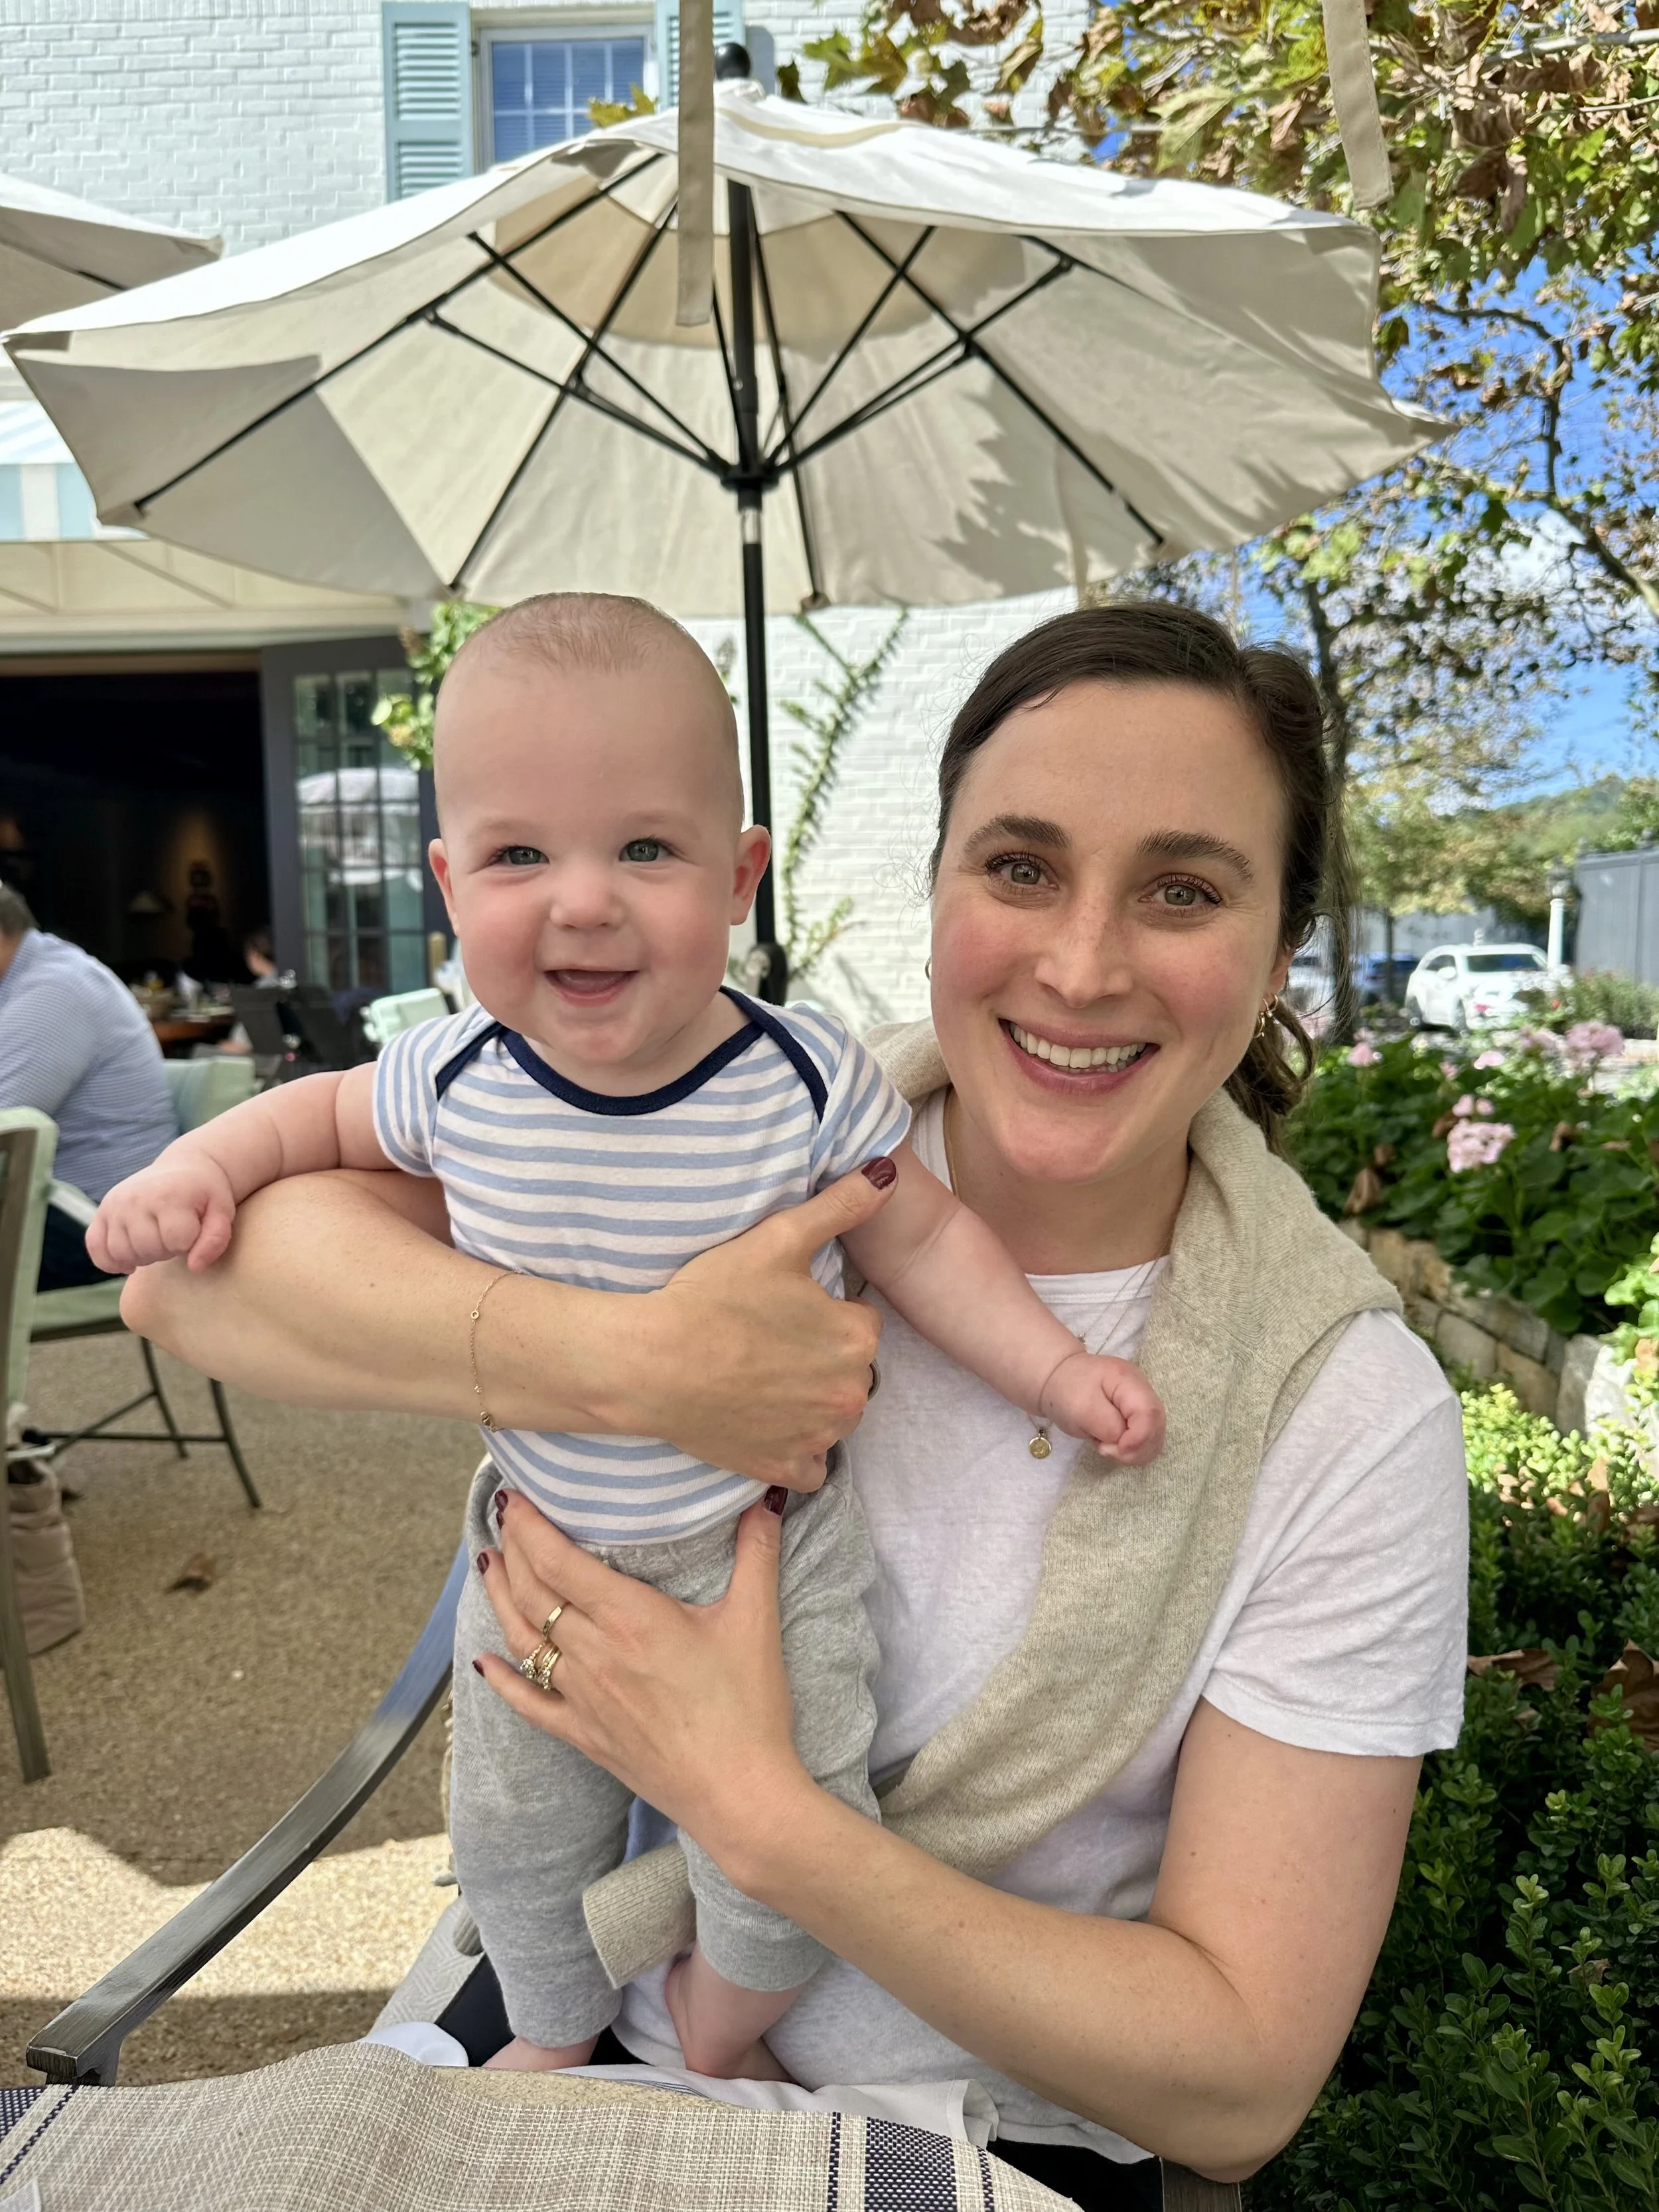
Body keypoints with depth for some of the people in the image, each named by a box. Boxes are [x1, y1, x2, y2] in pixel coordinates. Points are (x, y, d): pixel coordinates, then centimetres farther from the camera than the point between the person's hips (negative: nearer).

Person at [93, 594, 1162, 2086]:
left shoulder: (808, 1085, -23)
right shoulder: (454, 1080, -16)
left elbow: (920, 1240, -9)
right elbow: (324, 1112, 5)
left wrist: (1055, 1369, -15)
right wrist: (199, 1168, -9)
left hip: (768, 1552, -3)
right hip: (540, 1545, 4)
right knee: (511, 1831, 24)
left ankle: (717, 2044, 45)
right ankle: (557, 2036, 58)